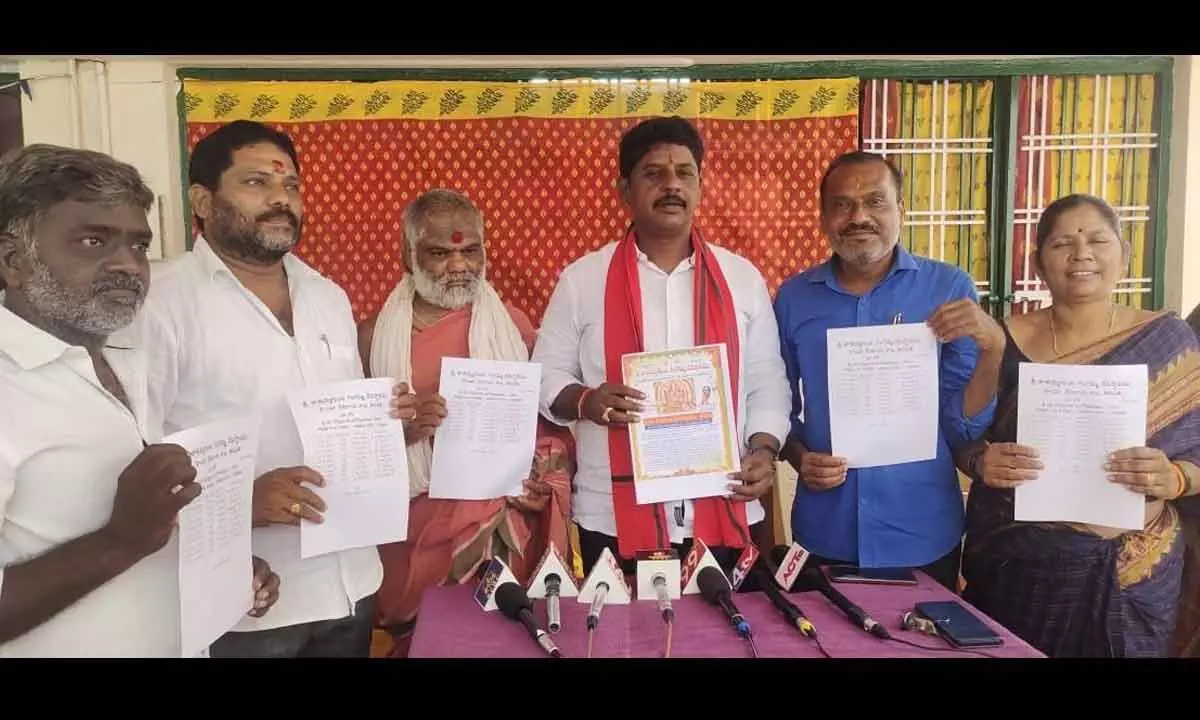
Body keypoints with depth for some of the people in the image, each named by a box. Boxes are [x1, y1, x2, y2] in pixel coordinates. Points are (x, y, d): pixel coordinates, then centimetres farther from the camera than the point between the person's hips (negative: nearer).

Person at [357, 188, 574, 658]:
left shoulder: (514, 324, 6)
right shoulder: (373, 335, 0)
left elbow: (550, 419, 11)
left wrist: (546, 477, -6)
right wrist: (398, 429, -18)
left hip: (507, 529, 1)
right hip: (416, 533, -1)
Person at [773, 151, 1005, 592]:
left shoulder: (949, 289, -6)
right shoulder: (793, 298, -1)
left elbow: (964, 427, -7)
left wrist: (993, 349, -22)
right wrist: (799, 457, -10)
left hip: (923, 537, -1)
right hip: (823, 536, 1)